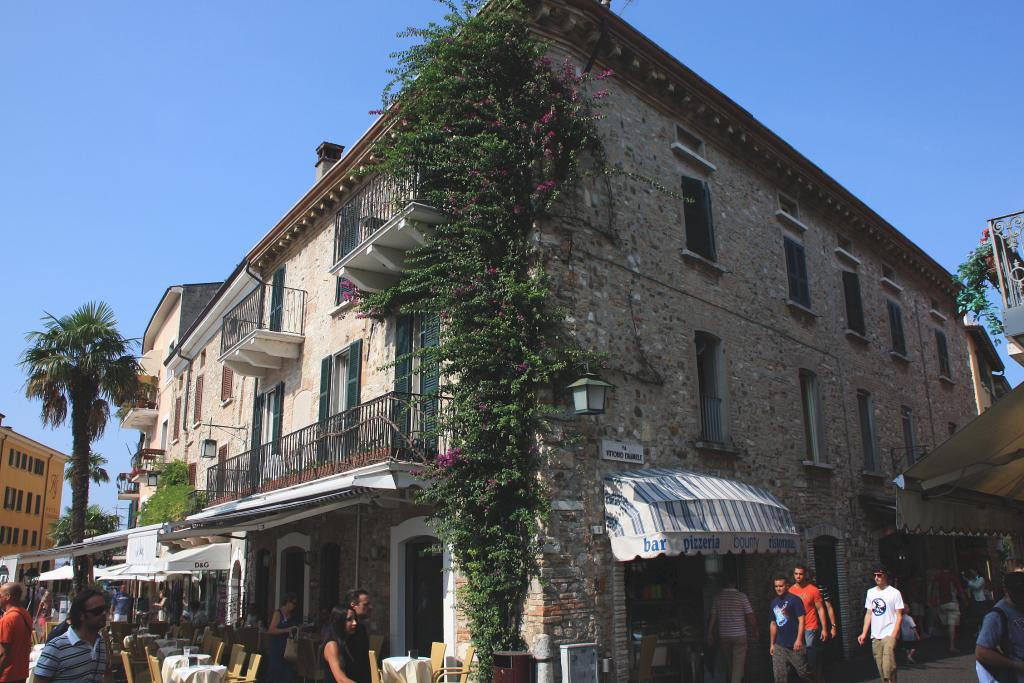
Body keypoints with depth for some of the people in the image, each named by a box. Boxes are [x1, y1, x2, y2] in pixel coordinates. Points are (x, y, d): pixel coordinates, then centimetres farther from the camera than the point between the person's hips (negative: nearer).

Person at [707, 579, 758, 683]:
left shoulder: (718, 597, 1)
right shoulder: (742, 596, -6)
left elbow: (712, 618, 2)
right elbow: (751, 617, -7)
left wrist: (710, 634, 8)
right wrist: (755, 632, 6)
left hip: (723, 636, 3)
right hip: (739, 635, -3)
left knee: (728, 663, 18)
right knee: (738, 665, -1)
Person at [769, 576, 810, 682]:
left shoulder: (795, 599, -6)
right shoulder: (774, 602, 12)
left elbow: (801, 620, -11)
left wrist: (799, 639, -19)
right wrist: (772, 644, 16)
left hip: (794, 644, -5)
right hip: (779, 645, 5)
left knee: (803, 672, 2)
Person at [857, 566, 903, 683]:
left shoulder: (894, 593, -4)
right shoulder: (870, 592, 11)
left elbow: (899, 616, -5)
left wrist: (894, 635, -15)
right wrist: (864, 633, 6)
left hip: (889, 634, -5)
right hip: (875, 636, 5)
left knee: (888, 668, -17)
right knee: (881, 669, 7)